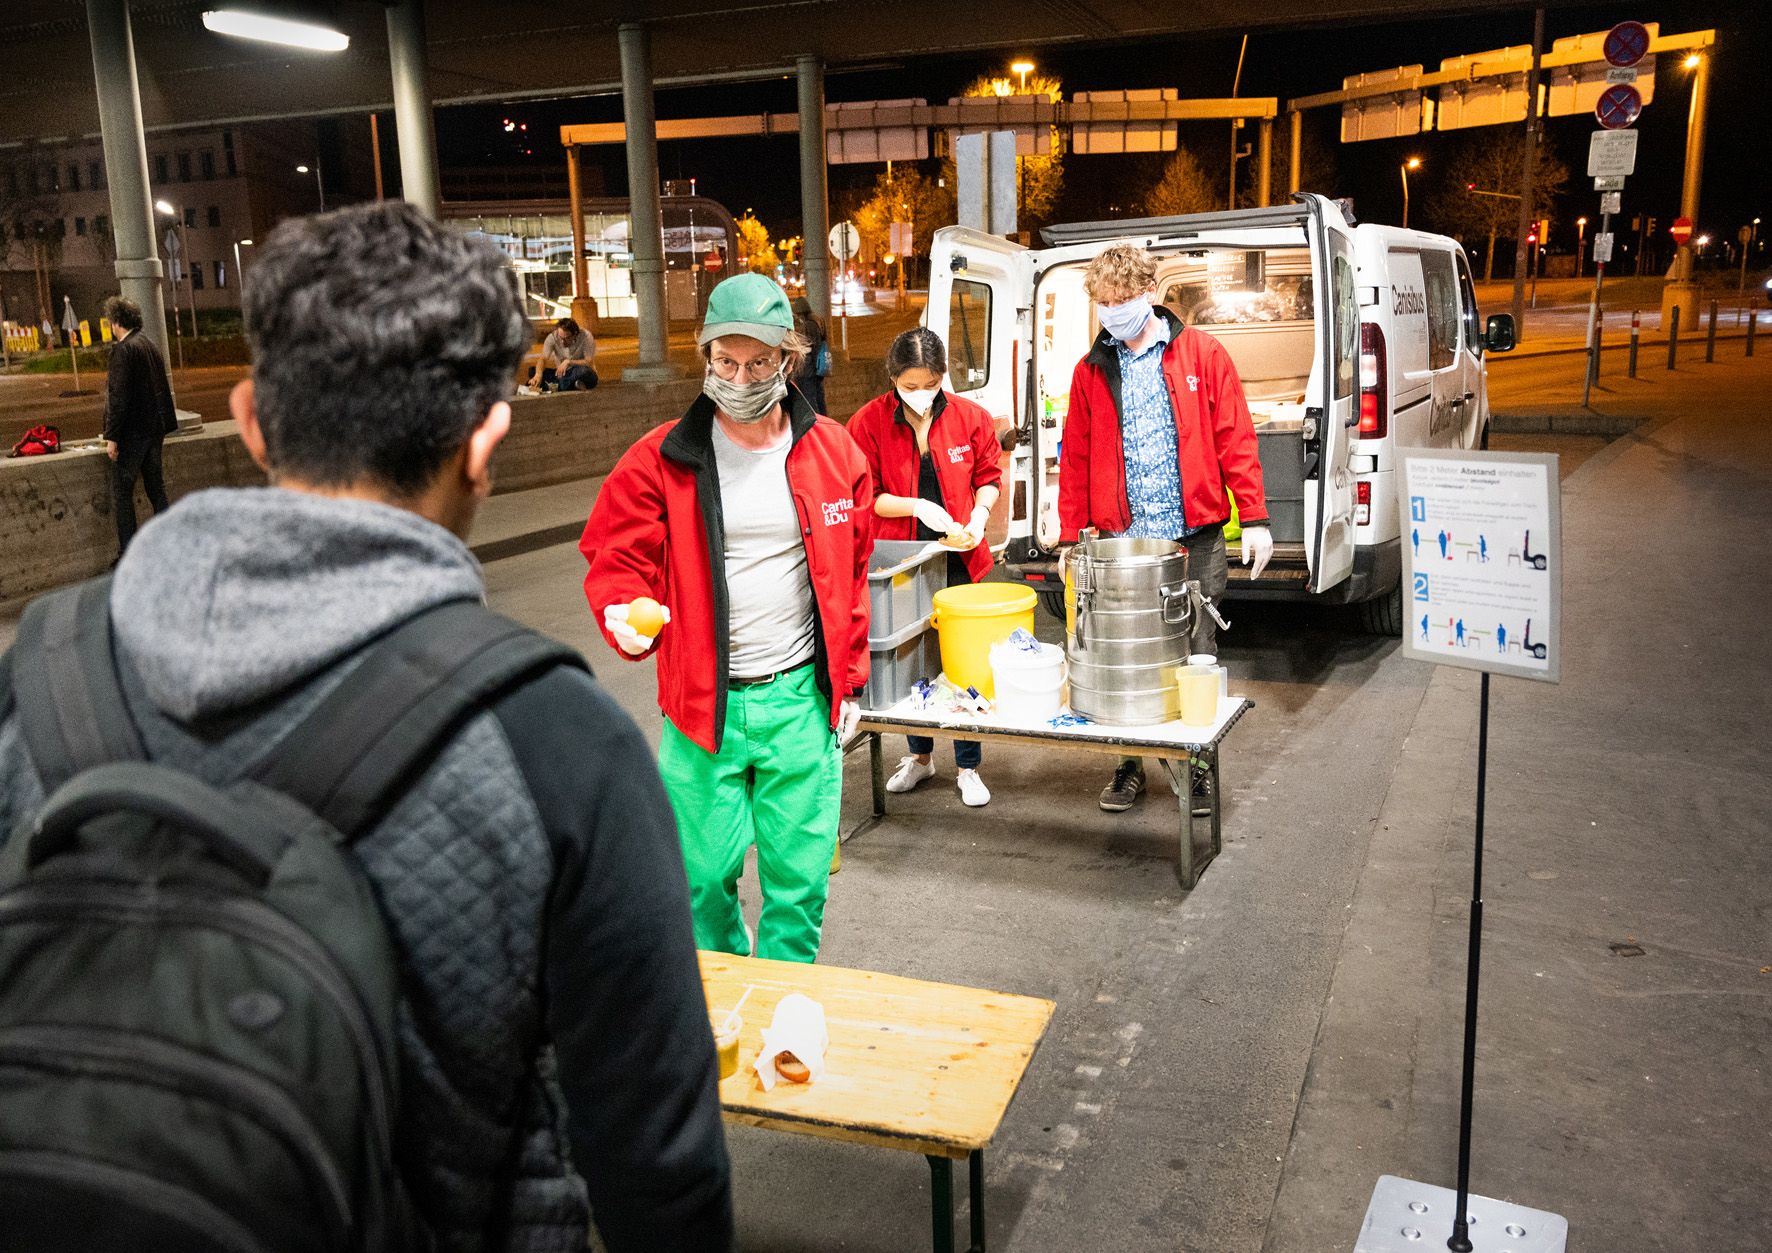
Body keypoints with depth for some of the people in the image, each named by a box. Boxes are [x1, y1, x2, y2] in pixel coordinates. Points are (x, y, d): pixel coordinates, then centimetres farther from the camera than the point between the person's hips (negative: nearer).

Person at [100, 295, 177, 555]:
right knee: (156, 488, 13)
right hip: (155, 428, 8)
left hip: (132, 432, -8)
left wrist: (112, 437, -16)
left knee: (121, 494, -2)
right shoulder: (150, 345, 13)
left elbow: (118, 395, -18)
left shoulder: (123, 349, -13)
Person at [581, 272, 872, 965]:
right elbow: (617, 561, -1)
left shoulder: (834, 453, 2)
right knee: (704, 875, 11)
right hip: (702, 704, -1)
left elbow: (849, 575, 10)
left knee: (800, 878, 9)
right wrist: (624, 615, -24)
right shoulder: (660, 461, -5)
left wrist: (850, 680, 10)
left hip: (801, 700, 1)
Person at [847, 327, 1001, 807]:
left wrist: (978, 518, -9)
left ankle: (967, 767, 18)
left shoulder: (970, 417, -2)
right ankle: (919, 756, 31)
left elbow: (988, 477, 9)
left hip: (958, 558, 0)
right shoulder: (869, 422, -7)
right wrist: (917, 507, -17)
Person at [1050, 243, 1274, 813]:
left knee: (1196, 653, 5)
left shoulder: (1202, 354, 2)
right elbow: (1075, 459, 10)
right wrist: (1071, 536, 6)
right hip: (1121, 541, 2)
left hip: (1195, 537, -2)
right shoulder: (1092, 371, 8)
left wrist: (1254, 518, -5)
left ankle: (1196, 766, 20)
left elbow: (1235, 440, 0)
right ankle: (1129, 766, 21)